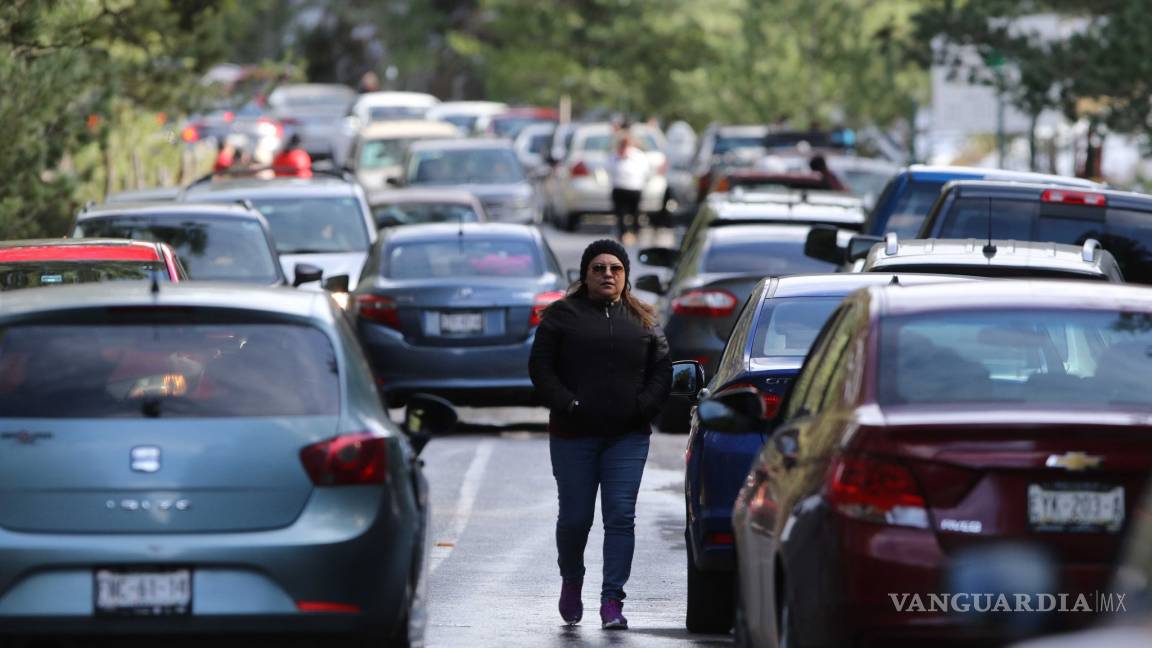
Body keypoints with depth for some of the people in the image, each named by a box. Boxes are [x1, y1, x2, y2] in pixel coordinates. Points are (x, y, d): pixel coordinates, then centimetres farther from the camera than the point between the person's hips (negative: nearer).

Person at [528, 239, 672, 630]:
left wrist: (643, 407, -5)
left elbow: (662, 370, 11)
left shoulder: (642, 320, 12)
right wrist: (568, 405, -10)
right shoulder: (563, 315, 4)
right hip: (574, 436, -1)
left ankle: (612, 601, -7)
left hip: (628, 437, 1)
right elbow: (540, 367, 1)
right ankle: (571, 581, 30)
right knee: (575, 517, 3)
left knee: (621, 516, -7)